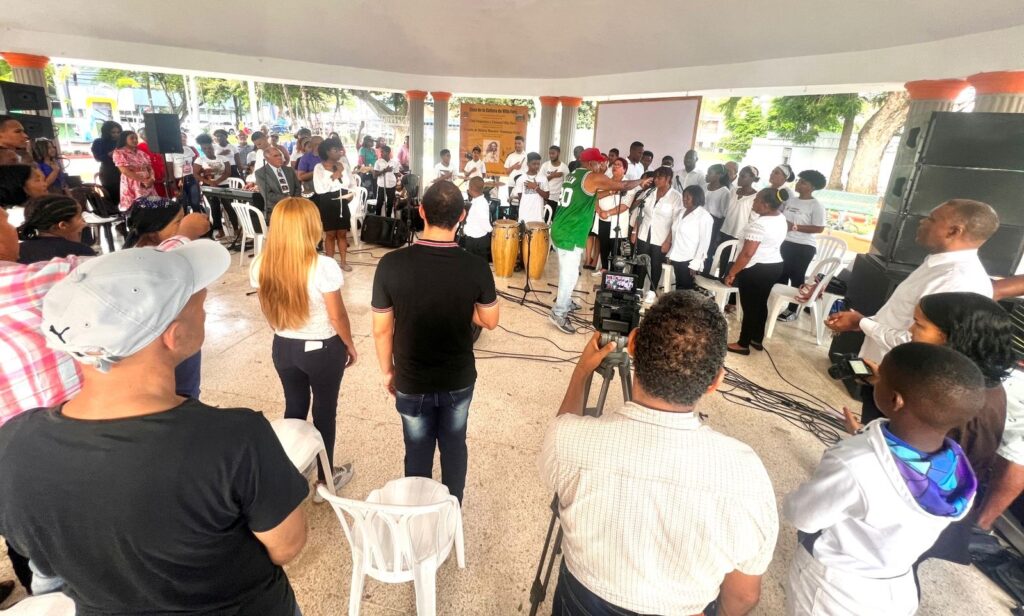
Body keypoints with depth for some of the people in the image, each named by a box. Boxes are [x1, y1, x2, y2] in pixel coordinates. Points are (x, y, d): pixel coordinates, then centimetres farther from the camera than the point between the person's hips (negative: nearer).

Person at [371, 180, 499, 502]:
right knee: (454, 446, 23)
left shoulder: (391, 264, -20)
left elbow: (382, 329, -10)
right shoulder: (476, 267, -18)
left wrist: (387, 371, 6)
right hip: (459, 379, 1)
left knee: (417, 451, 21)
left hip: (411, 382, 0)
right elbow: (490, 321, -4)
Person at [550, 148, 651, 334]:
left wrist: (609, 191, 26)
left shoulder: (572, 176, 15)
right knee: (570, 275, -3)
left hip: (559, 230, 9)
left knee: (567, 272, 21)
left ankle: (565, 303, 33)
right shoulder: (594, 177, -9)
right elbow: (623, 185, -1)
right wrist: (641, 182, 16)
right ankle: (559, 314, 3)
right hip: (571, 235, -9)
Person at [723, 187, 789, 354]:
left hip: (756, 269, -9)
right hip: (775, 266, 9)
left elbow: (747, 254, -25)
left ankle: (743, 344, 11)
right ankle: (757, 340, 30)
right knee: (761, 303, 19)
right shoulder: (781, 219, 6)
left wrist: (731, 273, -20)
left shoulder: (759, 225, -23)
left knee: (749, 306, 1)